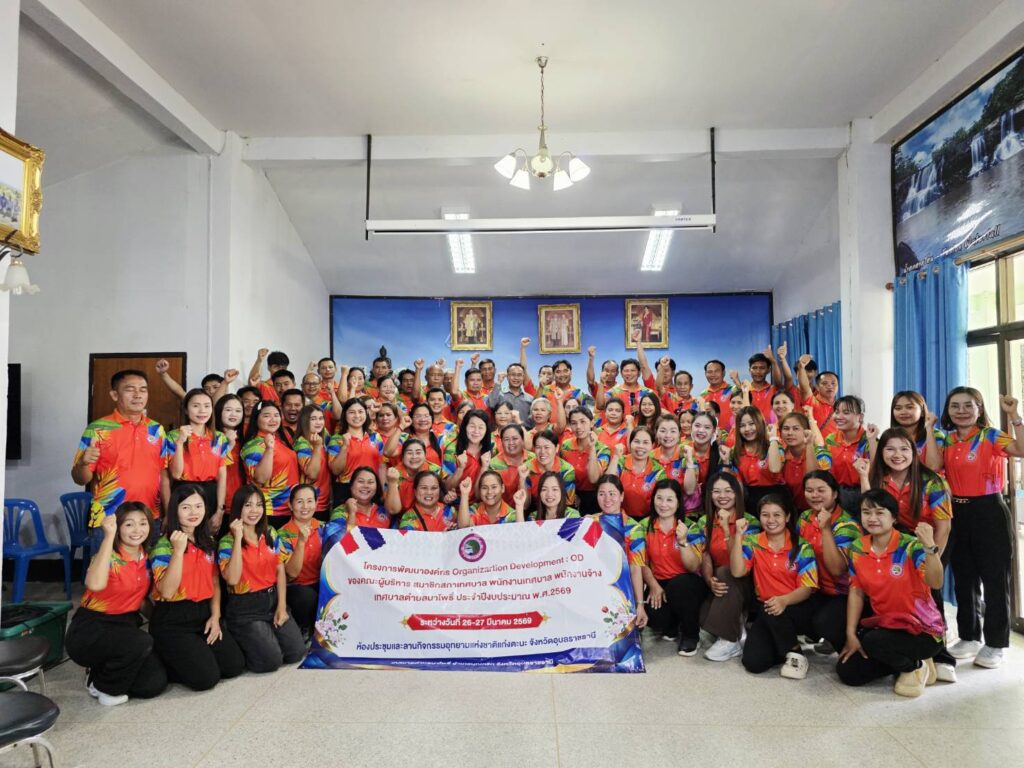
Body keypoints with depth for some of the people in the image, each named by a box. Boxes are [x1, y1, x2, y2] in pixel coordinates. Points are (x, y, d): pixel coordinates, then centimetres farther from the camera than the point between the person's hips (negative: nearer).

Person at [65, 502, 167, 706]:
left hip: (126, 625, 6)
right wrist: (109, 536, -37)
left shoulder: (146, 558, 1)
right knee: (141, 642, -33)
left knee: (156, 683, -9)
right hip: (90, 628, -6)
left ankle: (99, 674, 15)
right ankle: (104, 687, -5)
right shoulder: (109, 557, -17)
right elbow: (95, 584, -41)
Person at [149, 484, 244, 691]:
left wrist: (215, 616, -1)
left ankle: (181, 659, 18)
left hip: (204, 613, 6)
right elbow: (167, 592, -22)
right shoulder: (164, 546, -10)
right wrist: (178, 550, -27)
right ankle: (163, 663, 11)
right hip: (173, 620, -6)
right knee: (206, 678, -17)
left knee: (235, 666, -4)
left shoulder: (208, 542, 9)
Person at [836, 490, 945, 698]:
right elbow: (856, 593, 3)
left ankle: (915, 666, 0)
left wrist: (930, 547, -48)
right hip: (883, 623, 6)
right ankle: (901, 660, 19)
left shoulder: (910, 546, -18)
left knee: (873, 642, -33)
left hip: (921, 629, -6)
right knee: (847, 672, -2)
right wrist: (851, 635, -1)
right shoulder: (857, 549, -3)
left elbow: (935, 583, -33)